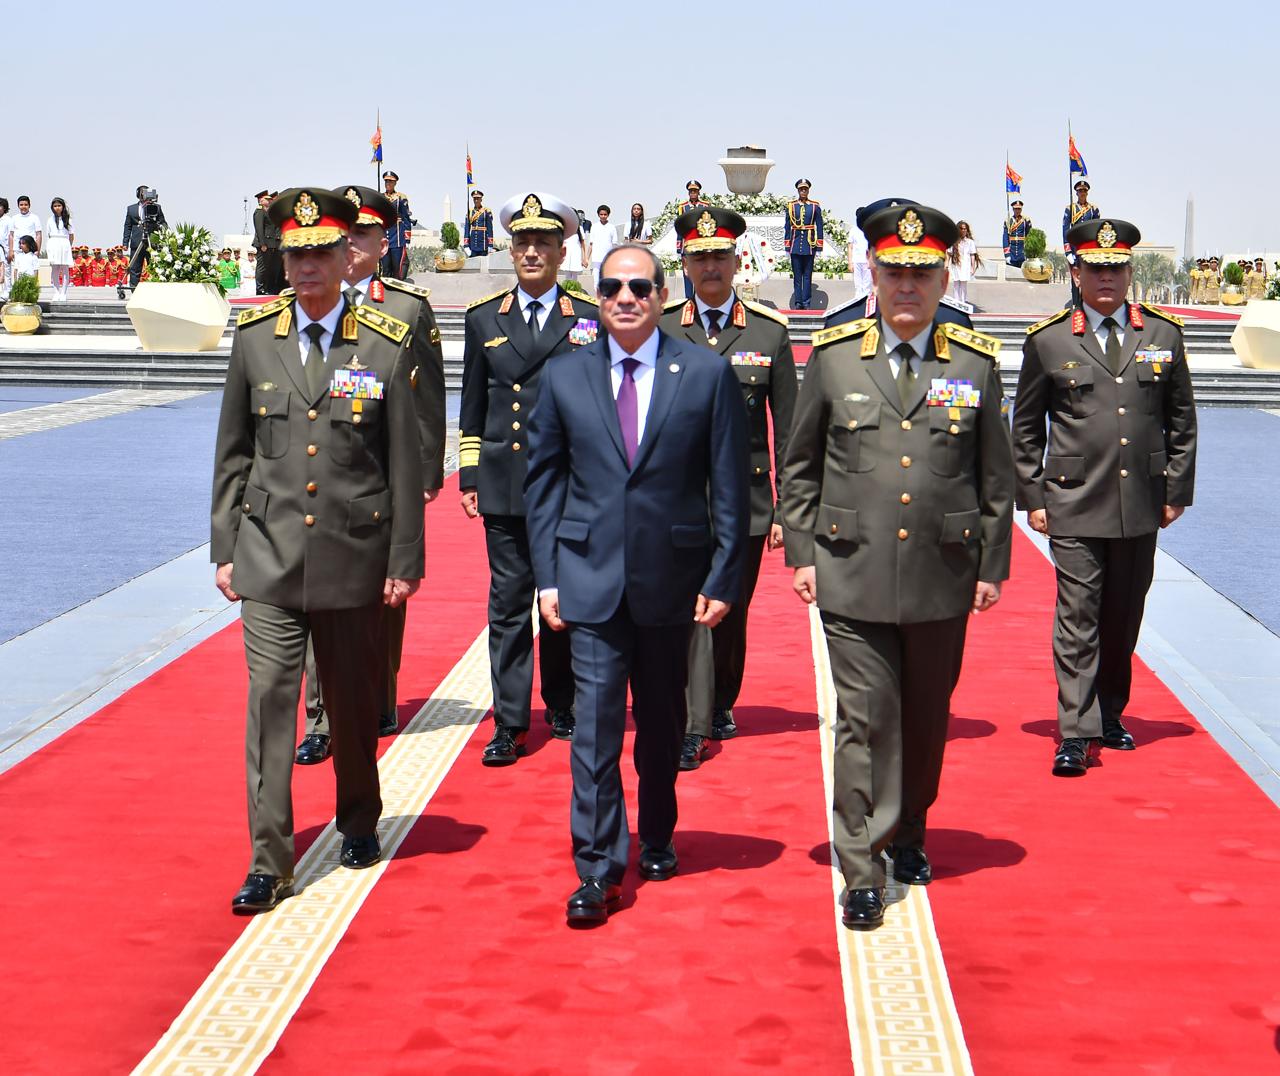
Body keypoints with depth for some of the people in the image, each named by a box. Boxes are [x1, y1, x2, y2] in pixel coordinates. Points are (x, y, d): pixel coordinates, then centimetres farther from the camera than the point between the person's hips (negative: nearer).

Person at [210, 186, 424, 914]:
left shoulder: (387, 346, -3)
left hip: (353, 556, -1)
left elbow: (405, 463, -1)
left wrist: (404, 561, -2)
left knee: (354, 701, 12)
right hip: (269, 555, 1)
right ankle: (269, 863, 0)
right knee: (270, 699, -4)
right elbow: (233, 453, 9)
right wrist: (224, 548, 6)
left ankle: (360, 822, 36)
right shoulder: (254, 337, 3)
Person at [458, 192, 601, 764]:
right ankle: (509, 723, 4)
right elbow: (472, 407, 12)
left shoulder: (590, 318, 2)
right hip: (505, 485, 1)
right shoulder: (484, 318, 8)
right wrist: (468, 477, 8)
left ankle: (563, 707, 24)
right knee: (509, 603, 0)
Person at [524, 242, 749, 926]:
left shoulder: (708, 374, -1)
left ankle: (657, 840, 32)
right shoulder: (563, 376, 4)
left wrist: (723, 578, -5)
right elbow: (543, 480, 7)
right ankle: (598, 868, -1)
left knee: (662, 721, 13)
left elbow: (728, 486, 0)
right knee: (595, 719, -6)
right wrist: (546, 576, 1)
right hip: (590, 577, 0)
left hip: (672, 578, 0)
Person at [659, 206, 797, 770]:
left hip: (745, 495, 1)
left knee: (732, 612, 13)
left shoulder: (770, 331, 2)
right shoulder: (659, 329, 2)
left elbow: (787, 428, 4)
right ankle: (691, 728, -11)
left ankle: (722, 704, 34)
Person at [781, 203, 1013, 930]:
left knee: (927, 720, 15)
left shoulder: (977, 362, 1)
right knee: (866, 719, -4)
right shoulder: (833, 356, 1)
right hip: (852, 576, -1)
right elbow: (800, 465, 8)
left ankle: (909, 834, 37)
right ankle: (862, 870, 3)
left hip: (942, 578, 1)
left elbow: (997, 475, 7)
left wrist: (994, 566, 6)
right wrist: (801, 552, 3)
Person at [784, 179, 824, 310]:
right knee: (797, 275, 3)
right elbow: (787, 227, 7)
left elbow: (819, 227, 4)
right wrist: (787, 247, 2)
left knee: (807, 275, 2)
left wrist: (819, 247, -1)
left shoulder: (815, 206, 4)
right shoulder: (791, 206, 5)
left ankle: (806, 303, 5)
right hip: (795, 245, 1)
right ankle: (798, 302, 5)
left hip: (809, 244, -1)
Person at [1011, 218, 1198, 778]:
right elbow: (1026, 429, 7)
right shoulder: (1047, 341, 1)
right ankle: (1076, 733, -6)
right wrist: (1032, 498, 2)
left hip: (1141, 507, 3)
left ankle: (1109, 715, 28)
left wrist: (1176, 491, 8)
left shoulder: (1163, 333, 6)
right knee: (1078, 617, -7)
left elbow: (1181, 421, 12)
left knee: (1124, 617, 12)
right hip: (1074, 506, -3)